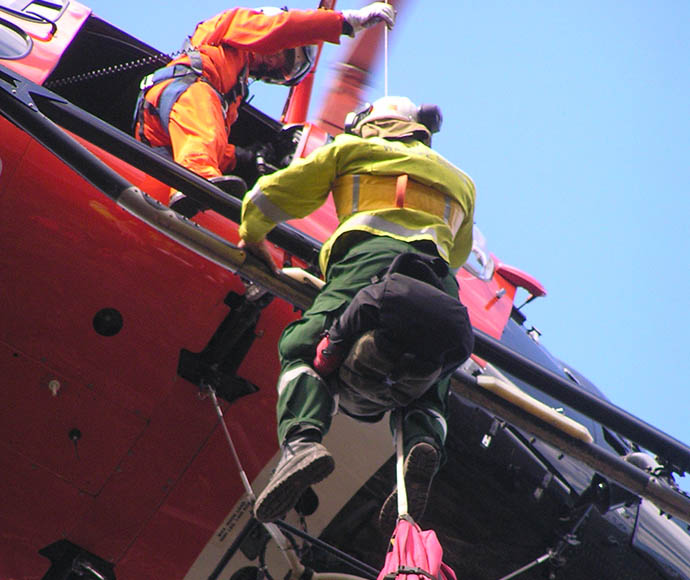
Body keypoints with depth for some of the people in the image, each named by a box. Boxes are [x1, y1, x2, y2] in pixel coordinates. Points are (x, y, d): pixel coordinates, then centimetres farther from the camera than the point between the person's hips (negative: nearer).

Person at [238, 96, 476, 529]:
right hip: (437, 271, 3)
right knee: (425, 391, 12)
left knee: (301, 350, 0)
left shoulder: (351, 150, 29)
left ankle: (302, 440, -30)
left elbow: (268, 197, 28)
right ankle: (425, 443, -23)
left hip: (368, 258, -3)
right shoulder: (460, 181, 39)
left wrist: (252, 239, 46)